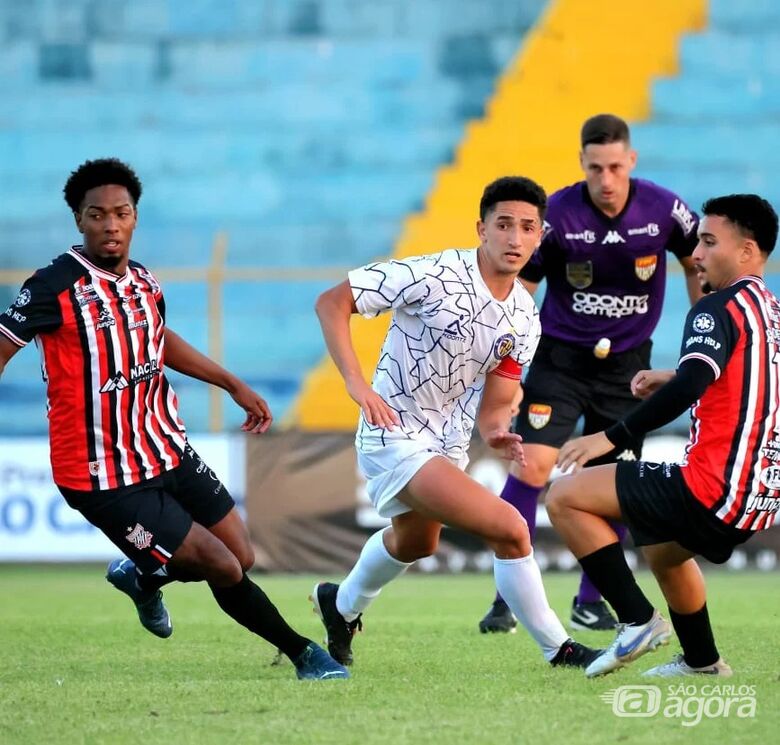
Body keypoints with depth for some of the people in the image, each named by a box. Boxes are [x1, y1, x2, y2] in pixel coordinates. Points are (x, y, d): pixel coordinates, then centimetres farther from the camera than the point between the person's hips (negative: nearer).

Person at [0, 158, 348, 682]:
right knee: (223, 569, -5)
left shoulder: (144, 283, 5)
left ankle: (142, 577, 37)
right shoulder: (58, 285, -18)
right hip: (107, 481, -7)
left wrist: (234, 385, 29)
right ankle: (304, 654, 17)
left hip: (170, 453, 7)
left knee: (240, 556, 9)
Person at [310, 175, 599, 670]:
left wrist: (496, 432, -21)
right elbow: (331, 303, -20)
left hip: (448, 444, 9)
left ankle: (343, 606, 62)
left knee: (415, 542, 33)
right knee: (510, 529, -22)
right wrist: (357, 384, -31)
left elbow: (493, 407, 3)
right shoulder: (434, 276, -21)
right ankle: (557, 649, -8)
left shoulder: (525, 319, -1)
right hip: (396, 439, -9)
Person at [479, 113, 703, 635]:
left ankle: (590, 603, 18)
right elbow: (520, 288, -5)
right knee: (533, 463, -15)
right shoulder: (556, 214, -15)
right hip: (560, 356, -2)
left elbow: (696, 261, 9)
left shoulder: (663, 210, -10)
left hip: (627, 363, 2)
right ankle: (506, 599, -9)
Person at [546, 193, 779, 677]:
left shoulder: (720, 309, -12)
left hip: (714, 491, -9)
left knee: (566, 498, -5)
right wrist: (674, 381, 25)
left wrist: (611, 437, -25)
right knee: (662, 549, 37)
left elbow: (689, 388, -27)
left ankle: (638, 620, -8)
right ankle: (702, 660, 42)